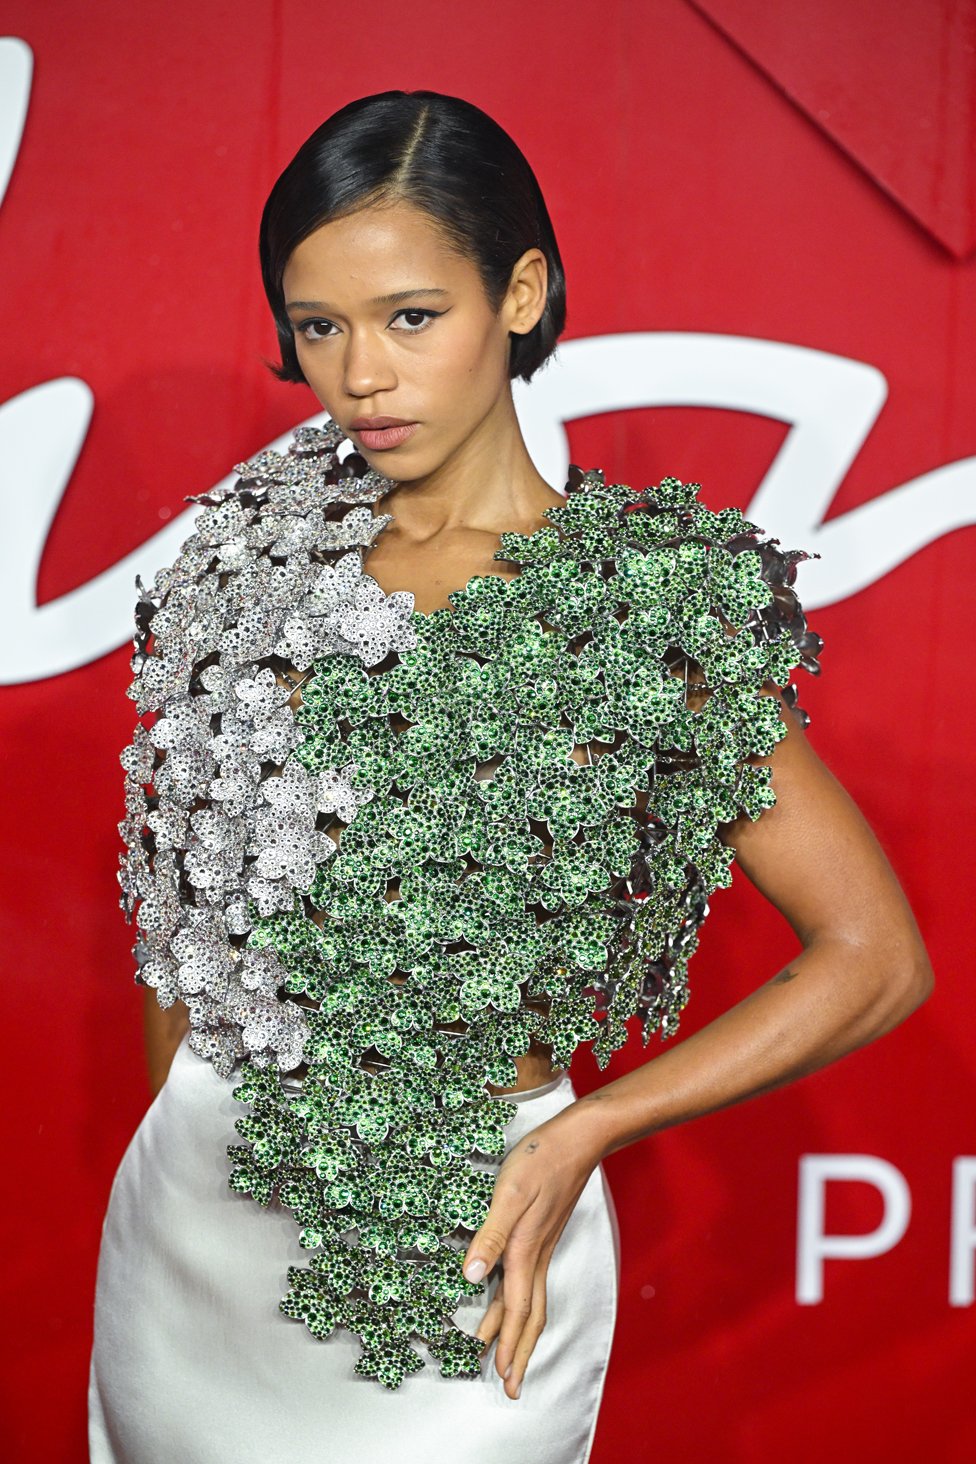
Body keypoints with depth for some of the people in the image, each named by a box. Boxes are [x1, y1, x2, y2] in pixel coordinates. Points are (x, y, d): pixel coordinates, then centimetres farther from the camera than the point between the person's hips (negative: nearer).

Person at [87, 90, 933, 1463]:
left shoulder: (646, 597, -13)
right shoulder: (259, 550, 0)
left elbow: (875, 956, -12)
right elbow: (187, 882, 10)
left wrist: (573, 1140, -16)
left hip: (454, 1246, -4)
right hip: (190, 1185, 4)